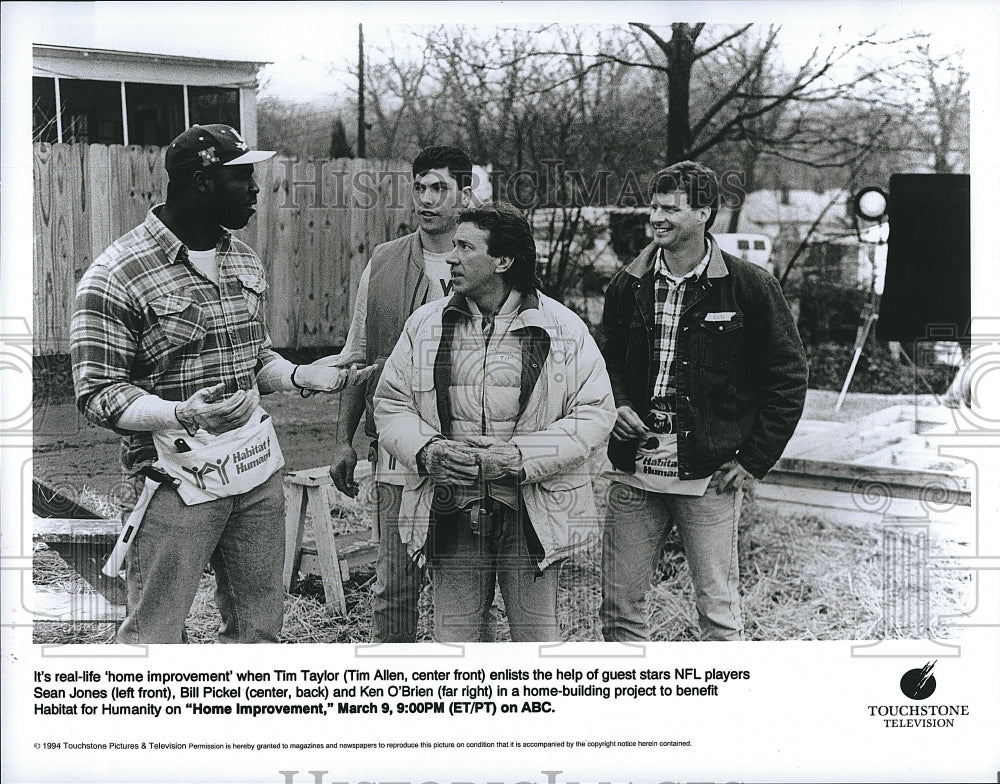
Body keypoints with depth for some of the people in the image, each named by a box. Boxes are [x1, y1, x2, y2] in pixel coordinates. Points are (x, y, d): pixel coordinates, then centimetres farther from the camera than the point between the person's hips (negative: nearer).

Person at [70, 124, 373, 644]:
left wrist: (304, 377, 1)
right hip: (179, 481, -7)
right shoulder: (115, 276, -12)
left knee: (257, 628, 15)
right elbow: (97, 394, -13)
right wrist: (180, 414, -29)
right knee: (152, 638, -1)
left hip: (258, 472, 7)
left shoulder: (243, 260, 11)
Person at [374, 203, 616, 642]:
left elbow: (596, 411, -3)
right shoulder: (424, 325, 8)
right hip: (449, 512, 2)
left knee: (537, 638, 6)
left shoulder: (564, 329, 0)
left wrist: (524, 457, -15)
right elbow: (390, 404, 11)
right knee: (453, 638, 7)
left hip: (531, 515, -2)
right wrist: (426, 449, -10)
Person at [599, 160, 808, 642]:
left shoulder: (750, 288, -4)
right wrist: (618, 405, 1)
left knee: (718, 611, 3)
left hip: (709, 477, -4)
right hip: (634, 474, 4)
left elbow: (788, 377, 0)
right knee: (618, 604, 9)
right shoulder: (628, 285, 8)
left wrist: (754, 461, -4)